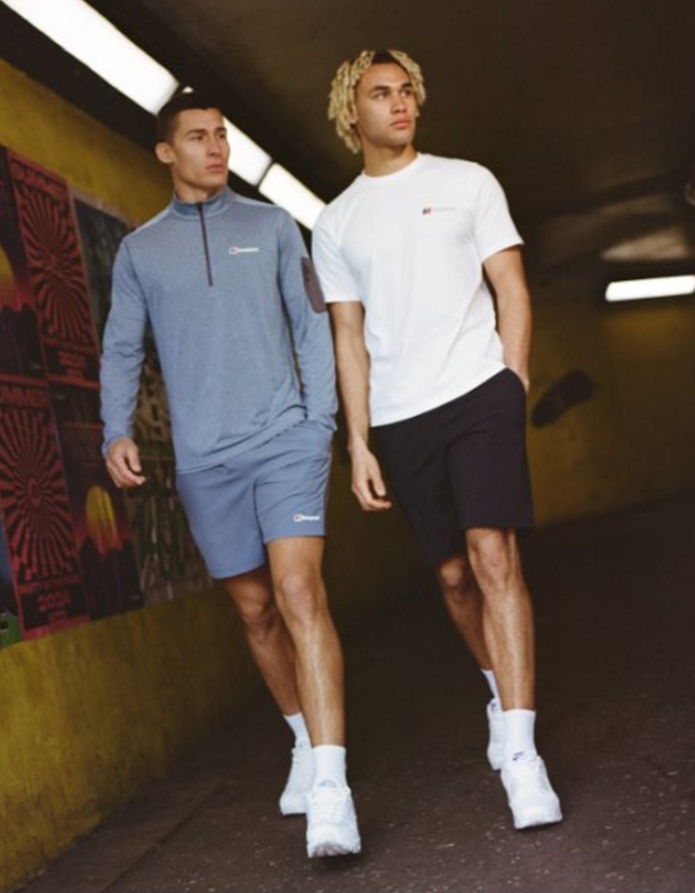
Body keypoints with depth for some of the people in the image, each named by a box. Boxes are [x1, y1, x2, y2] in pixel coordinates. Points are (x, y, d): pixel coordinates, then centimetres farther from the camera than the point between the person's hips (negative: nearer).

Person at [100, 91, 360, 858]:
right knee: (255, 610, 10)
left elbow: (311, 324, 9)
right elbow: (121, 349, 8)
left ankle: (330, 789, -21)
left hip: (284, 440, -2)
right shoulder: (139, 250, 11)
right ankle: (306, 742, 31)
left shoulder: (271, 226, 9)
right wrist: (117, 432, -9)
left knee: (300, 595, -17)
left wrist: (321, 422, -1)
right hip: (204, 461, 2)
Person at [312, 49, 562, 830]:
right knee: (453, 575, 8)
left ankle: (519, 751, -18)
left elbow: (511, 289, 6)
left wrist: (512, 383, -5)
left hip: (479, 394, -2)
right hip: (400, 418, 3)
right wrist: (359, 444, 2)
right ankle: (500, 689, 33)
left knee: (492, 555, -16)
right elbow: (349, 337, 9)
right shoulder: (335, 224, 11)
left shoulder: (467, 181, 8)